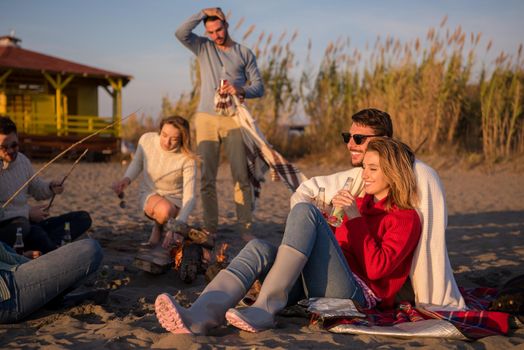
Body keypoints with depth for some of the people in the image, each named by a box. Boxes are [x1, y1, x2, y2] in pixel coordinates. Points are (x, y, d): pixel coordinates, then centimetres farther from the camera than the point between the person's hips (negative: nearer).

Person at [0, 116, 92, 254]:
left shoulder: (22, 159, 10)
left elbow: (37, 190, 22)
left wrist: (51, 187, -1)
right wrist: (27, 212, -19)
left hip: (26, 221, 8)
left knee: (83, 217, -2)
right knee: (24, 227, -43)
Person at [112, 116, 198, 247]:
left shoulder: (187, 159, -25)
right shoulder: (146, 140, -17)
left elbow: (189, 196, -26)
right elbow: (137, 163, 6)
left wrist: (180, 223, -42)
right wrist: (126, 179, -14)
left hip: (174, 199, 1)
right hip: (149, 195, 0)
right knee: (164, 210, -35)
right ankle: (158, 226, 3)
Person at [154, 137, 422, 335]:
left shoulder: (406, 218, 7)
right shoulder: (361, 203, 29)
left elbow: (377, 268, -9)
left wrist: (355, 218, -10)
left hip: (355, 294, -7)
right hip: (314, 289, 7)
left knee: (304, 211, -24)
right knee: (259, 248, -22)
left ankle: (264, 309, -34)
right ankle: (198, 317, -49)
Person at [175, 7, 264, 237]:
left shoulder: (244, 53, 10)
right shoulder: (203, 48, 13)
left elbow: (259, 87, 6)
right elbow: (181, 33, -4)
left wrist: (241, 91, -14)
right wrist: (203, 13, -3)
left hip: (233, 119, -1)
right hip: (206, 118, 1)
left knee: (241, 176, -7)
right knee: (207, 178, -1)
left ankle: (246, 228, -3)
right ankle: (210, 230, 3)